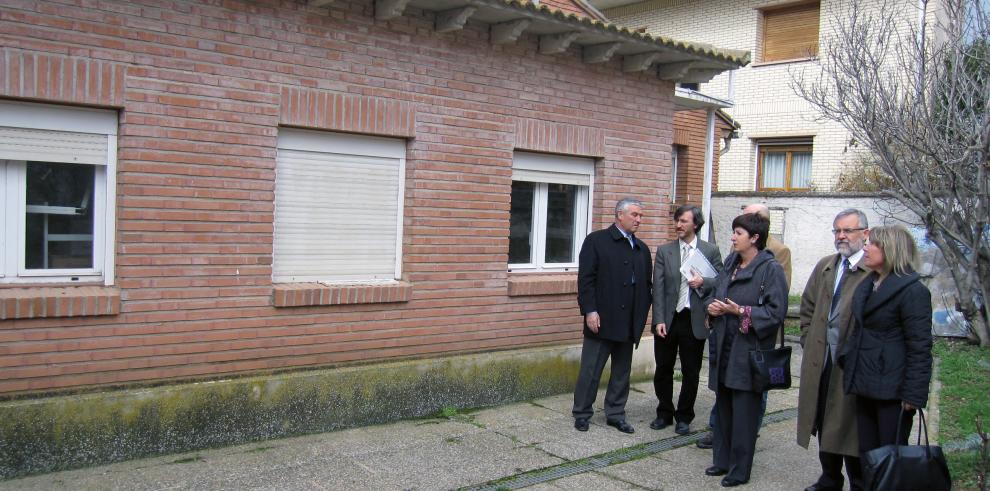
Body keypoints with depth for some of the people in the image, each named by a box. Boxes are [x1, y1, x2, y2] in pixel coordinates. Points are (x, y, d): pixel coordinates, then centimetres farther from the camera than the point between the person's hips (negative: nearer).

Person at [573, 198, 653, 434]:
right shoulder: (596, 240, -3)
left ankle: (615, 414, 23)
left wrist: (642, 316, 7)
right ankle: (582, 413, 14)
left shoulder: (642, 249, 14)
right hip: (601, 319, -5)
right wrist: (590, 311, -15)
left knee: (622, 371, 12)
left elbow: (647, 284, 15)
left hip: (629, 323, 6)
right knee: (590, 370, 2)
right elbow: (586, 279, -9)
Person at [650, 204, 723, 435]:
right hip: (668, 320, 1)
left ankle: (684, 417, 23)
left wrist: (703, 282, -17)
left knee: (690, 373, 8)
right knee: (663, 370, 10)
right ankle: (664, 413, 27)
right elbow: (658, 288, -1)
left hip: (695, 321, -1)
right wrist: (659, 320, -8)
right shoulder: (664, 251, 3)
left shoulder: (711, 251, 1)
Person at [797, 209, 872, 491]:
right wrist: (809, 341, 10)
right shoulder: (824, 267, 12)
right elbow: (807, 308, 18)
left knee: (851, 428, 3)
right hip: (821, 360, 6)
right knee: (825, 425, 16)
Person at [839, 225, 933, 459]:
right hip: (865, 386, 8)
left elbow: (920, 348, -14)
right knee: (867, 454, 12)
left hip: (892, 389, -8)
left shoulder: (913, 291, -12)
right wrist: (847, 359, 10)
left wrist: (913, 394, -16)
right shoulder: (866, 285, 13)